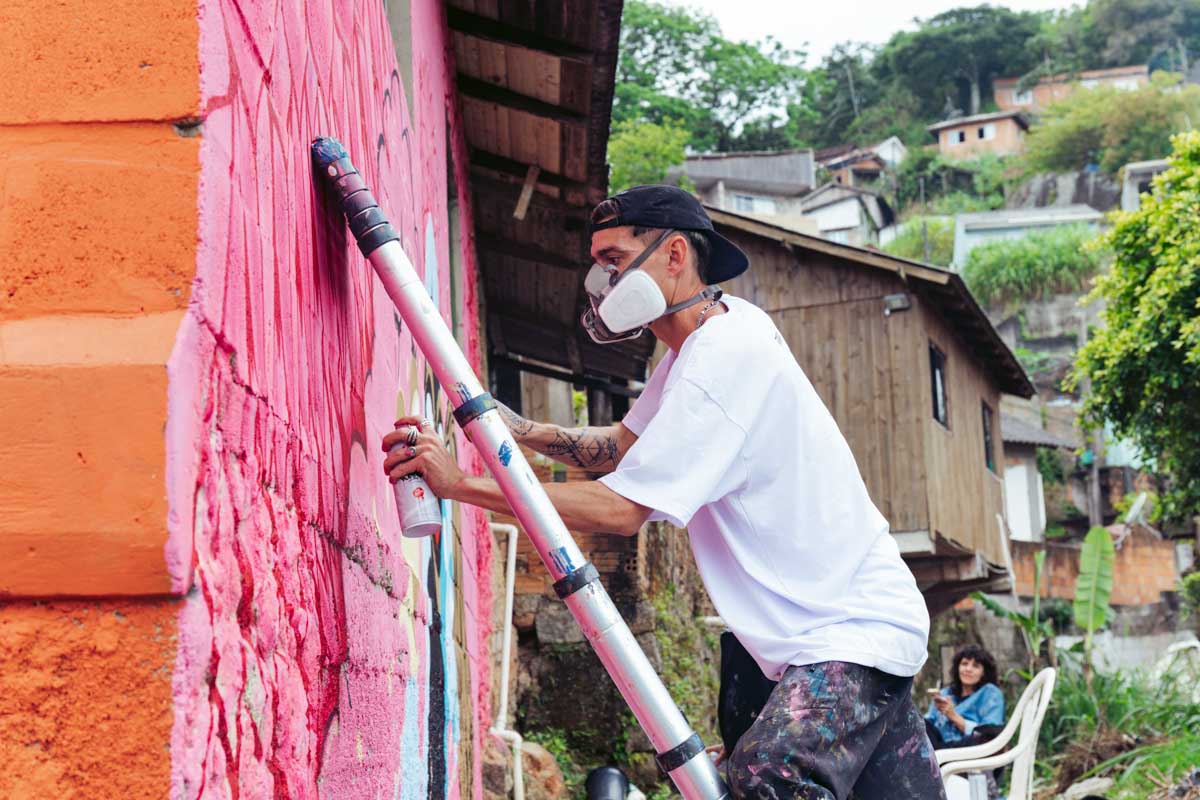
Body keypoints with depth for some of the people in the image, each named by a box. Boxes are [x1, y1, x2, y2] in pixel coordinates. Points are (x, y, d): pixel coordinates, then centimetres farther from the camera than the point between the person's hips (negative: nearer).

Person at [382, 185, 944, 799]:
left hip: (852, 628, -10)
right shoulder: (715, 327, 11)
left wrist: (460, 483, -22)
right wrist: (521, 431, 1)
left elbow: (621, 510, -24)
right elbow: (623, 445, 19)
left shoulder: (724, 357, -20)